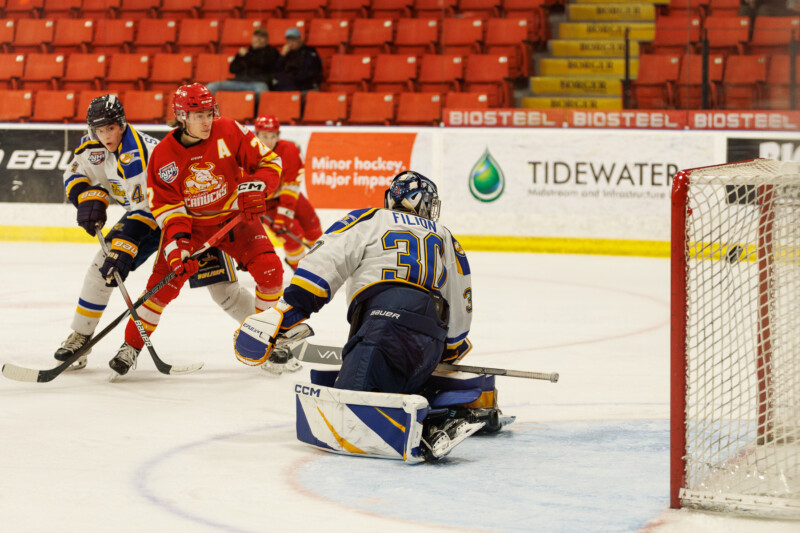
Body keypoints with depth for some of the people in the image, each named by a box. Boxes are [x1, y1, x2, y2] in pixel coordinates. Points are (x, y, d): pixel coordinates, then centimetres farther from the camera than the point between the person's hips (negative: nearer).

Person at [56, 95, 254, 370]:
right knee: (101, 267, -5)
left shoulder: (139, 153, -34)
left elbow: (146, 208, -36)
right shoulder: (93, 146, -9)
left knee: (218, 281, -10)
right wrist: (89, 198, -17)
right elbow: (75, 174, 5)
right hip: (141, 211, 7)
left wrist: (123, 250, -41)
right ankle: (79, 337, 6)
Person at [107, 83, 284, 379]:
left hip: (235, 216, 1)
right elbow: (165, 205, -13)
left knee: (269, 270, -16)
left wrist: (257, 186, -27)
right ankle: (131, 345, -2)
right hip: (190, 222, -1)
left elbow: (269, 161, -8)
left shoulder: (230, 132, -15)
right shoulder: (163, 155, -15)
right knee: (164, 280, -15)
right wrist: (177, 241, -27)